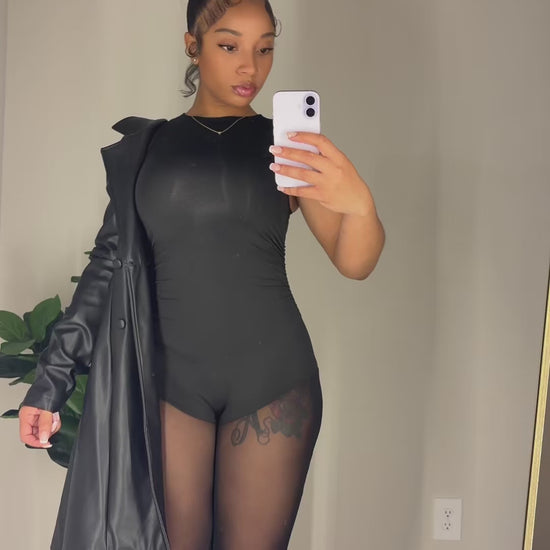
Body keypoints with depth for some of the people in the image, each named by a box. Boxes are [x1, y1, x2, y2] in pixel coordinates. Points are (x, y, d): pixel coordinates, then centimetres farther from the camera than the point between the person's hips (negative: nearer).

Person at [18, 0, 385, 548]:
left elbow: (354, 263, -5)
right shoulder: (149, 145, 8)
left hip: (270, 373, 0)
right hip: (170, 374, 1)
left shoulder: (284, 145, 4)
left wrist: (358, 203, -28)